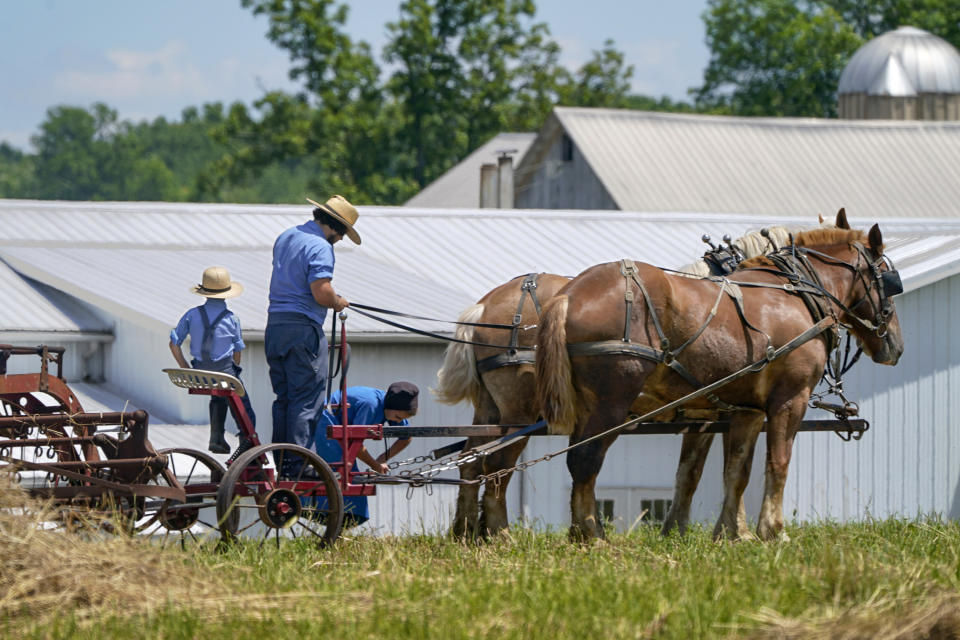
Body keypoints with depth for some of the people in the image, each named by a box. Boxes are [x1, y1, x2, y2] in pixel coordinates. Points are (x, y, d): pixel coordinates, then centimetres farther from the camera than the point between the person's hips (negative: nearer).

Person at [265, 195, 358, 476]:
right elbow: (322, 293, -22)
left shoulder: (285, 237, 16)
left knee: (283, 398, 14)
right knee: (307, 400, -5)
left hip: (274, 326, 9)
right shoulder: (320, 247, -13)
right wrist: (339, 302, -1)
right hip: (303, 330, -8)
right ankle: (296, 466, -8)